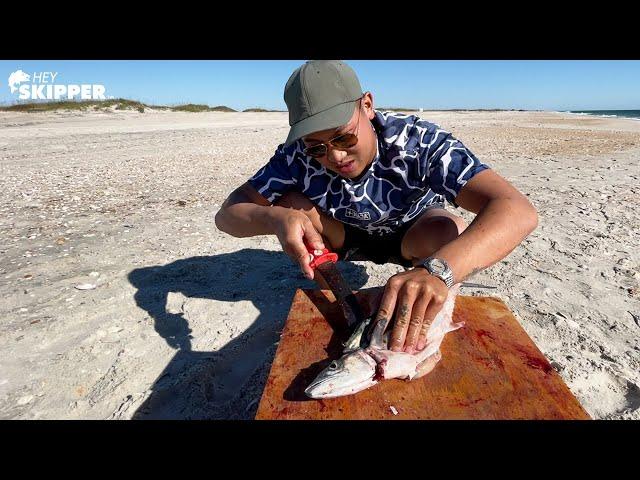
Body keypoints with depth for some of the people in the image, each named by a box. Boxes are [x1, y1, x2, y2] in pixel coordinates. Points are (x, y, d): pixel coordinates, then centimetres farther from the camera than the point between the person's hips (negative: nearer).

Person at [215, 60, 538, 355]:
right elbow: (227, 214, -24)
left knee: (451, 232, -34)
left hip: (411, 235, -1)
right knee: (290, 205, -23)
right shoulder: (298, 155, -26)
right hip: (347, 236, 2)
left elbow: (518, 211, -44)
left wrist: (437, 269, -62)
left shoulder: (417, 140, -34)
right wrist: (275, 219, -47)